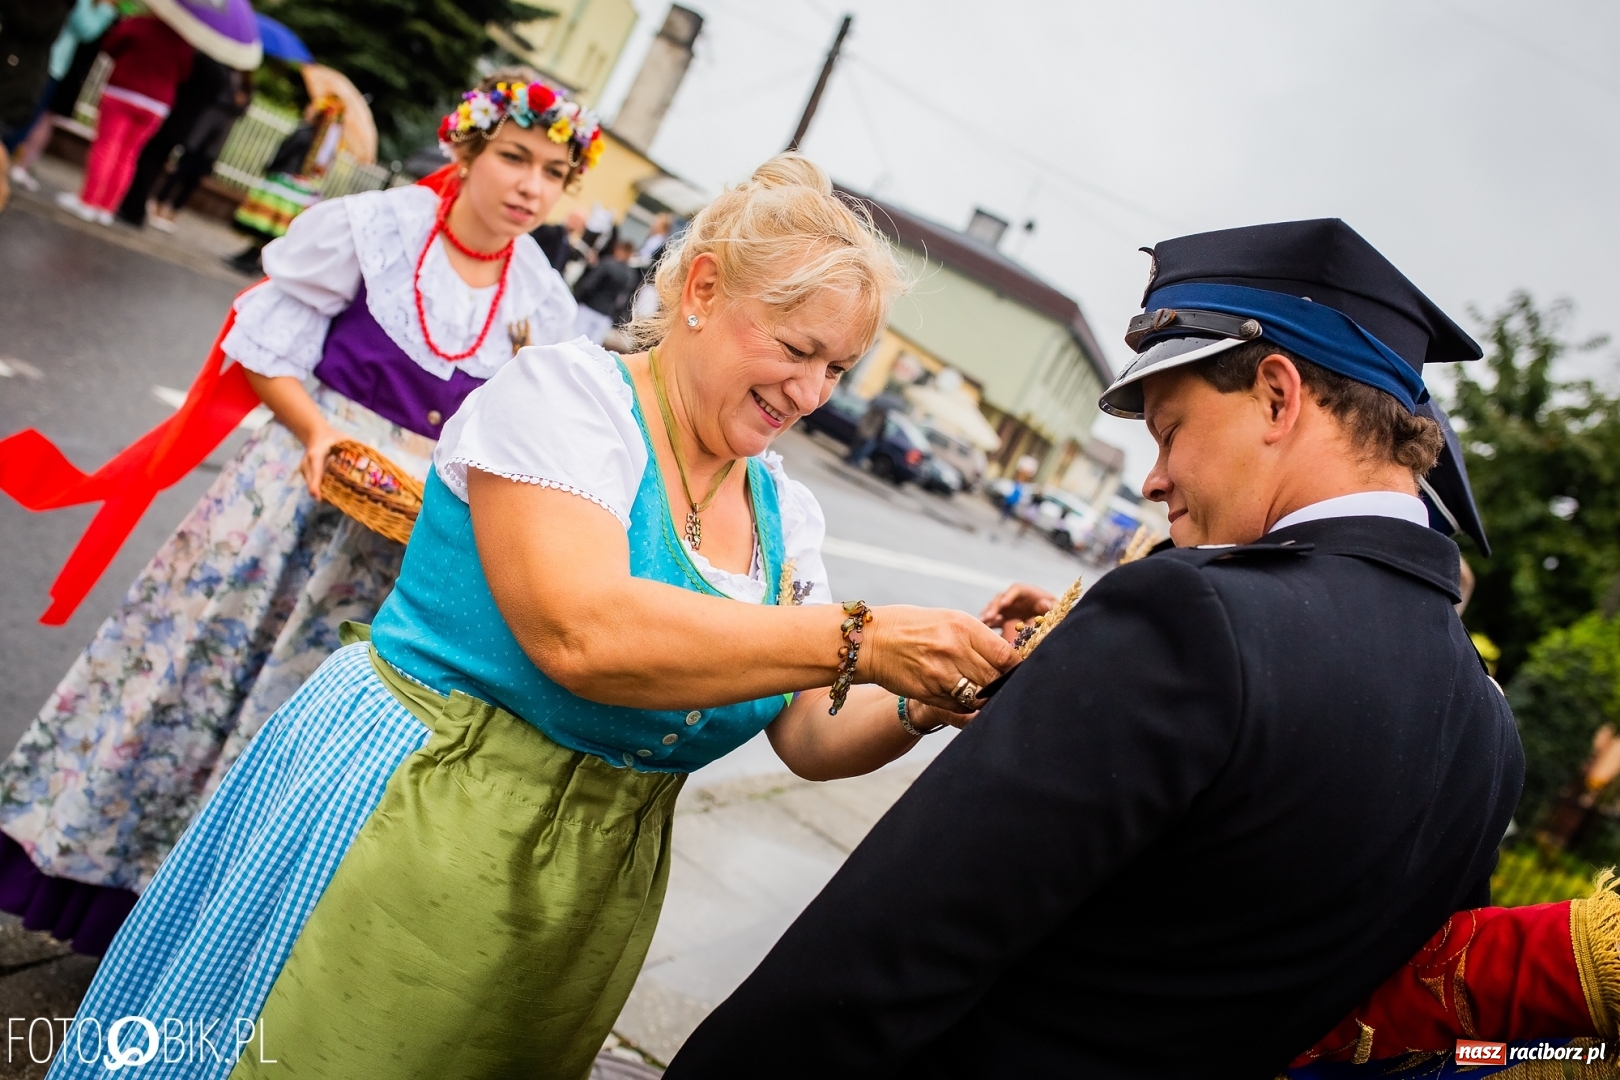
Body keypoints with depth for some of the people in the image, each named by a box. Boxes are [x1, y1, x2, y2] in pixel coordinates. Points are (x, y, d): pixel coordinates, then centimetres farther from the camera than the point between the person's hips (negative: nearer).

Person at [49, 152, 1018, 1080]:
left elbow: (812, 737, 7)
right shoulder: (566, 390, -14)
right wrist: (861, 640, -28)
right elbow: (584, 634, -30)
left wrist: (924, 703, -14)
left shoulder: (784, 509, 6)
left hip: (598, 879, 6)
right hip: (409, 830, -6)